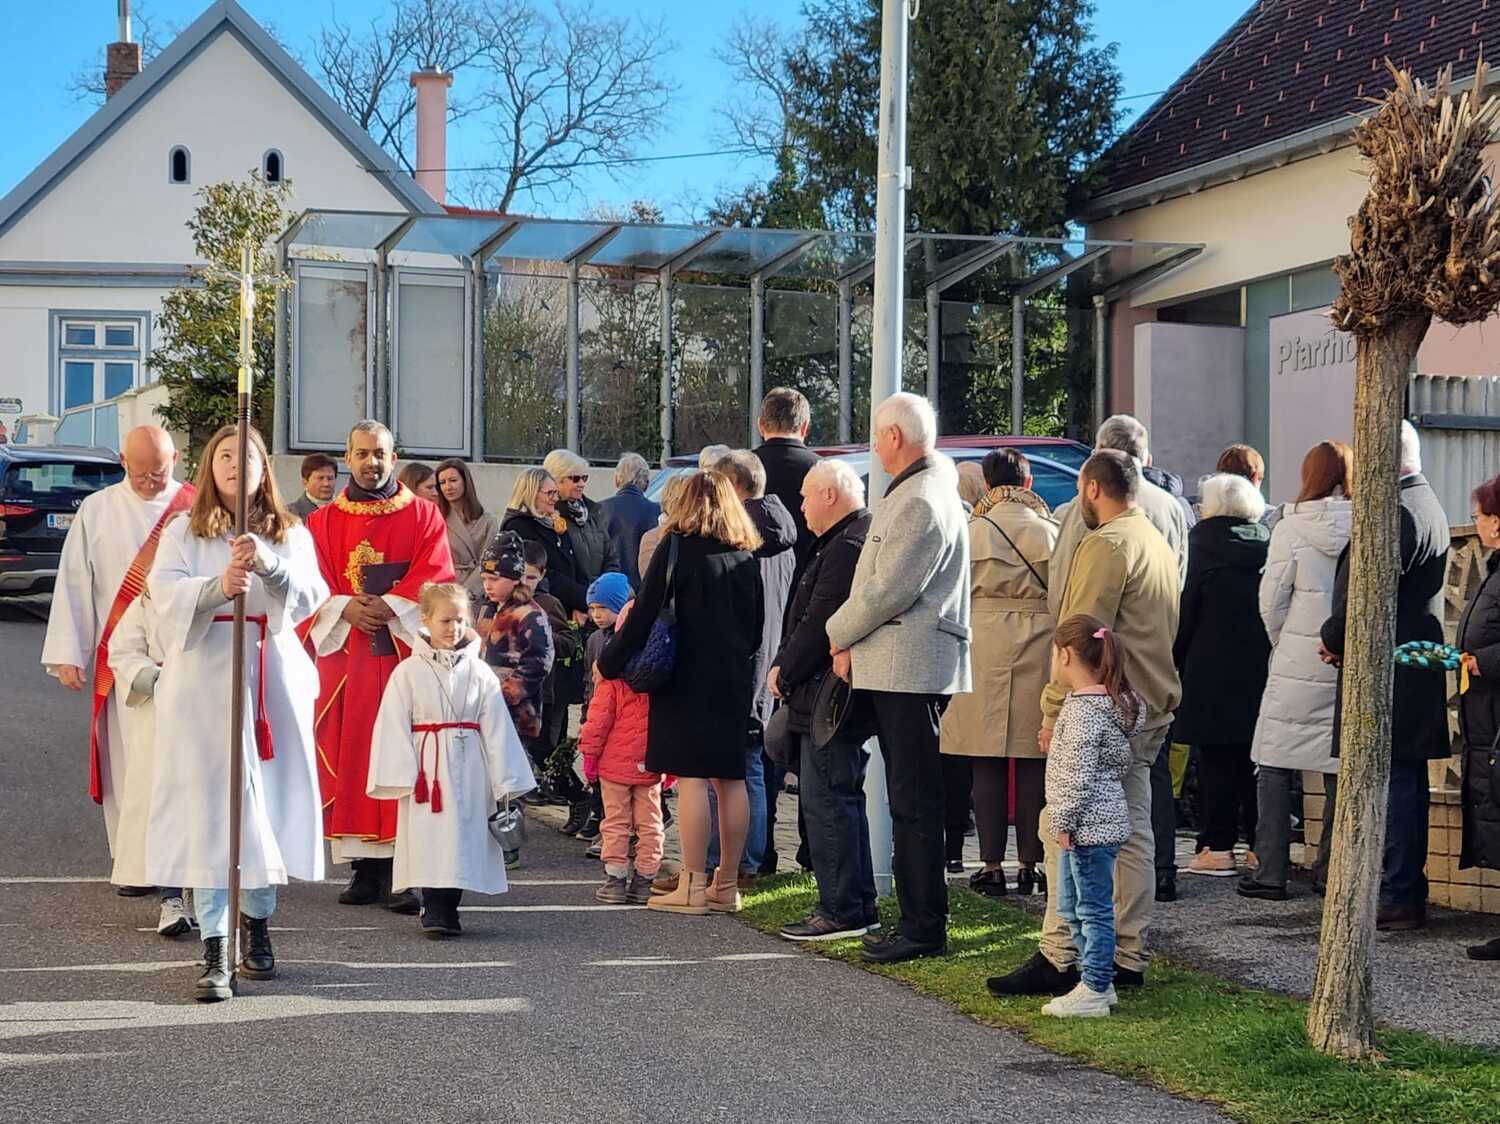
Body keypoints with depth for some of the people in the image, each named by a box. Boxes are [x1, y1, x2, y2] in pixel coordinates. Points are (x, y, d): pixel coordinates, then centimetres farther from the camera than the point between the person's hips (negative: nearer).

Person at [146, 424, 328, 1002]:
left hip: (273, 677, 2)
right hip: (203, 679, -2)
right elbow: (164, 591, -7)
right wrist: (219, 586, -26)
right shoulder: (184, 532, 9)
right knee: (209, 808, -8)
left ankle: (258, 928, 25)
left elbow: (311, 595, -4)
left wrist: (268, 563, -23)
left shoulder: (291, 534, 12)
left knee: (269, 801, 6)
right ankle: (215, 954, -9)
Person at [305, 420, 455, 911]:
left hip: (406, 649, -2)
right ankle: (366, 867, 3)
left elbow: (435, 576, -3)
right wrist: (347, 608, -14)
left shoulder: (424, 515, 8)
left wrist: (387, 606, -15)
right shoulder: (323, 522, 13)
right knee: (351, 759, -1)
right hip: (345, 653, 2)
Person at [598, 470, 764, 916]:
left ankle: (694, 886, -6)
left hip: (688, 679, -5)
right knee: (731, 778, 8)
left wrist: (609, 661, -1)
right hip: (735, 680, 6)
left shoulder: (678, 546, -6)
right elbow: (756, 625, 14)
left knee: (691, 777, -5)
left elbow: (646, 613, -9)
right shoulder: (746, 555, 10)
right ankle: (727, 884, 13)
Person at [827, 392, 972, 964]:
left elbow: (888, 590, -19)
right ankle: (918, 920, 18)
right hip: (902, 666, 11)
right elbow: (882, 580, 20)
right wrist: (853, 642, 8)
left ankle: (924, 928, -4)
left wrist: (838, 634, -4)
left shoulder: (920, 502, -15)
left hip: (909, 668, -11)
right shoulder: (922, 491, 20)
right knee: (910, 801, 13)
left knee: (915, 803, -7)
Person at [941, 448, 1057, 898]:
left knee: (988, 764, 2)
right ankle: (1031, 863, 7)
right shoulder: (1051, 530, 2)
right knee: (1033, 764, 5)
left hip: (984, 649, -1)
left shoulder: (971, 531, -1)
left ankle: (992, 865, 3)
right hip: (1040, 649, 1)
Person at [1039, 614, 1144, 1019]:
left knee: (1093, 908, -4)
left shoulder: (1082, 709, -19)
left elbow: (1079, 774, -21)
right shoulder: (1111, 701, 12)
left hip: (1091, 825, -10)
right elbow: (1120, 764, 22)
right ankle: (1097, 981, 25)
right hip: (1095, 823, 10)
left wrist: (1064, 822, -17)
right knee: (1073, 907, 18)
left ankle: (1094, 991, 1)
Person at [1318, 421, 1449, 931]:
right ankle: (1409, 893, 20)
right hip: (1414, 673, 10)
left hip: (1387, 675, -10)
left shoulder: (1398, 512, -17)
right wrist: (1342, 639, 13)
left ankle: (1399, 899, -4)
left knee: (1391, 784, -7)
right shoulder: (1428, 506, 17)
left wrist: (1334, 639, -6)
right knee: (1406, 785, 14)